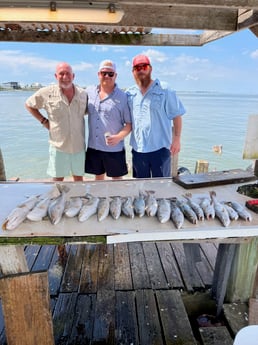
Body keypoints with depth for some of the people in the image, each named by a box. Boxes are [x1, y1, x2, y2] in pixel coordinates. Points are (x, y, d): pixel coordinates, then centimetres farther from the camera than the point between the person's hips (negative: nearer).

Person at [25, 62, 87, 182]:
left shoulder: (83, 94, -1)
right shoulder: (47, 92, -7)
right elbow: (29, 105, 7)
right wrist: (44, 121, -1)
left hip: (79, 146, 2)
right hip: (58, 146, -2)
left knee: (79, 177, 16)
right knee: (58, 179, 11)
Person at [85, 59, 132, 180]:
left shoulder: (122, 97, -7)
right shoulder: (89, 91, 4)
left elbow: (129, 123, -7)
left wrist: (119, 137, -22)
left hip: (114, 149, -3)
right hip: (93, 147, 4)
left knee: (117, 180, 11)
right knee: (98, 178, 20)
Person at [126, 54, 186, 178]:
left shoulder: (165, 90, -5)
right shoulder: (129, 93, 7)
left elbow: (176, 115, -4)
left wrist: (176, 139, -8)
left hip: (160, 148, -4)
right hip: (138, 149, 4)